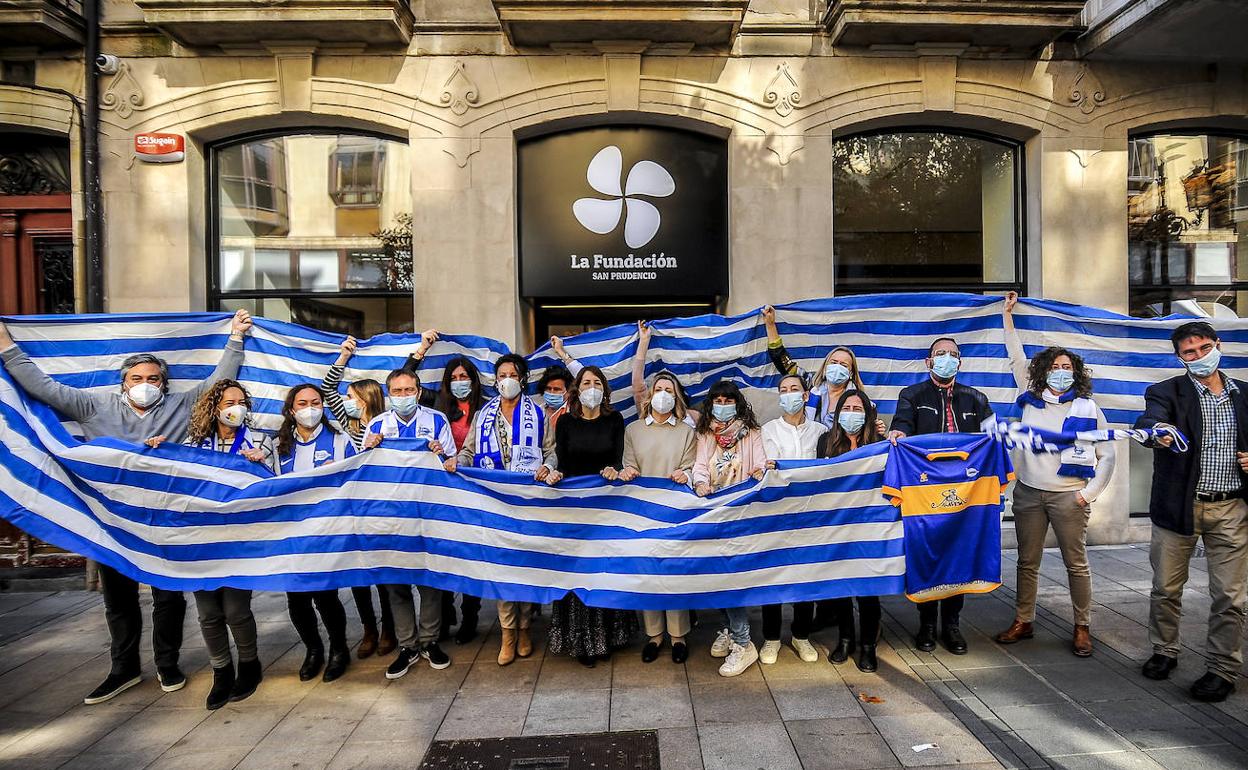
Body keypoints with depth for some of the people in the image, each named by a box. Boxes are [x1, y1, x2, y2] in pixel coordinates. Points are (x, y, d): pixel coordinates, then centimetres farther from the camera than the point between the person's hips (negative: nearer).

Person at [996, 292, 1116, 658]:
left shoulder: (1087, 408, 1)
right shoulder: (1031, 398, 7)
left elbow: (1107, 454, 4)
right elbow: (1017, 358, 12)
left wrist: (1090, 493, -4)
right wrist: (1008, 315, 12)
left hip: (1068, 496, -2)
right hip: (1028, 493, 3)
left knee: (1076, 563, 4)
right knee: (1027, 561, 9)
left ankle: (1082, 628, 16)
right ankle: (1022, 621, 19)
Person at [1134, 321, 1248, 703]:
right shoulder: (1167, 392, -3)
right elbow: (1147, 420, -24)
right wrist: (1156, 429, -46)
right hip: (1178, 506, -1)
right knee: (1166, 588, 10)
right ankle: (1164, 651, 30)